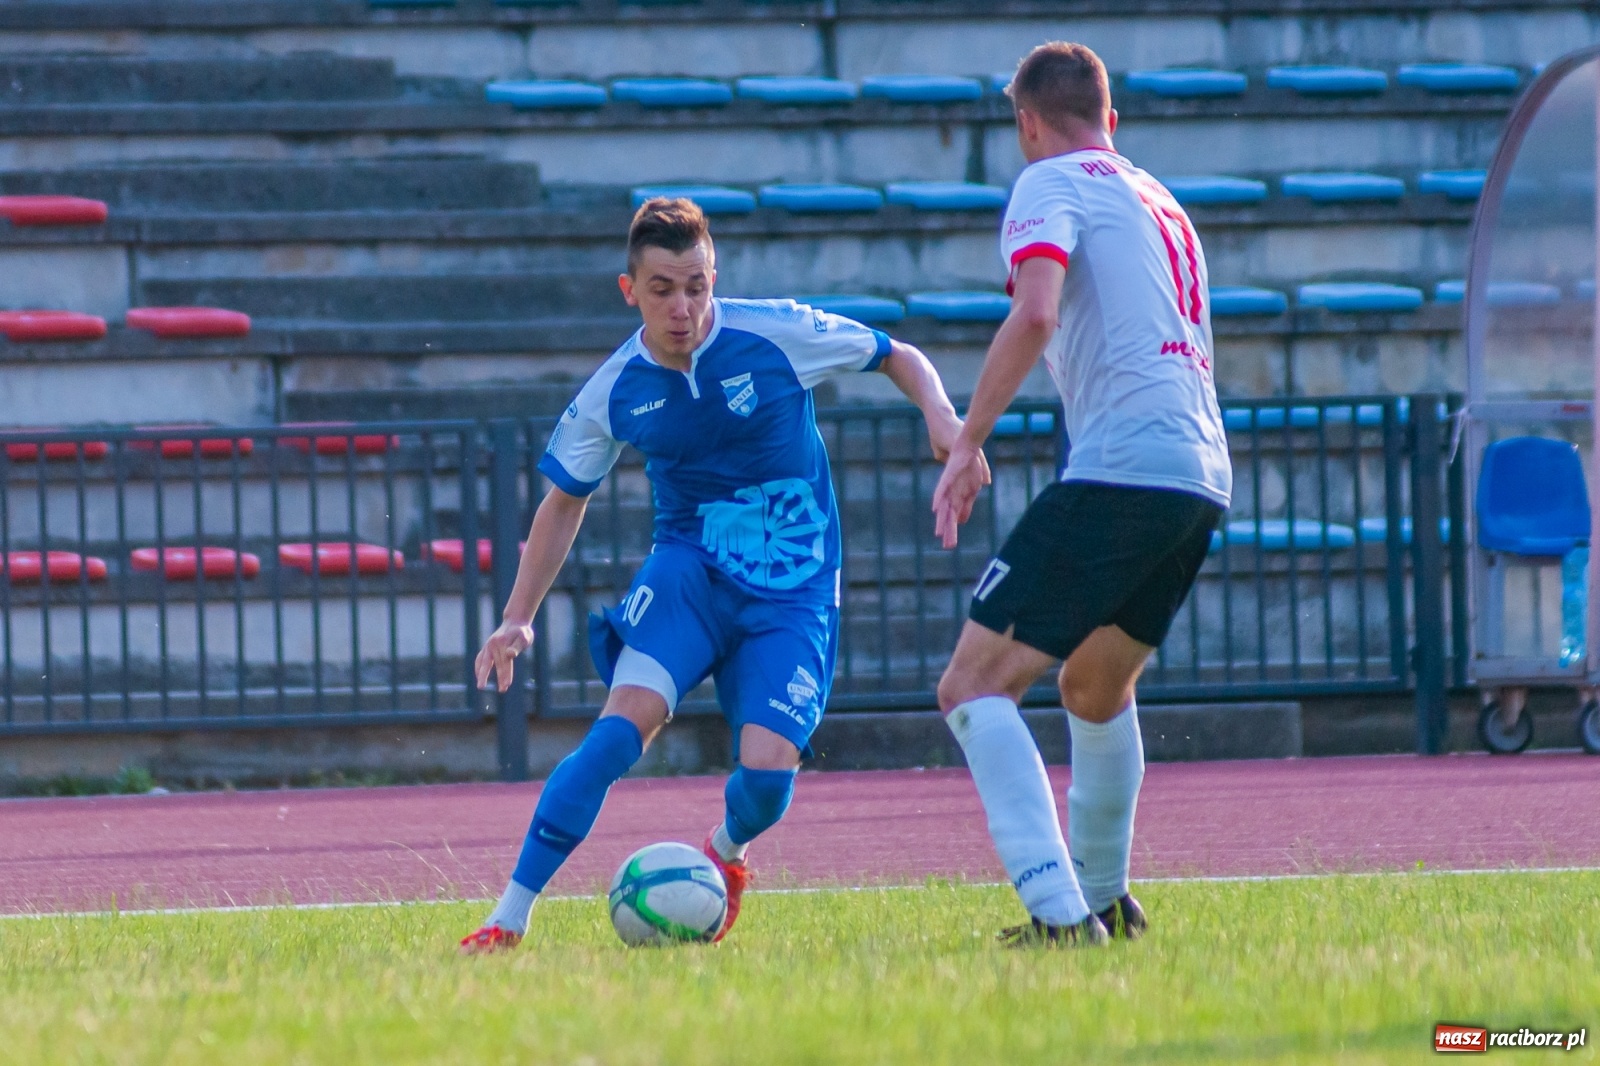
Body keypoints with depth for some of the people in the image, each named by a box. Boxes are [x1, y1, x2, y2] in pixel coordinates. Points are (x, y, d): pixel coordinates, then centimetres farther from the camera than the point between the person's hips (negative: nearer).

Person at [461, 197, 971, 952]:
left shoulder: (777, 336, -10)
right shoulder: (615, 393, -4)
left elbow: (897, 357, 5)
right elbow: (564, 503, 11)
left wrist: (942, 418, -15)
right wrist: (518, 620, 5)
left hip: (793, 591, 0)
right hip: (689, 570, 0)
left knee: (767, 771, -18)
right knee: (627, 718, -26)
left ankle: (726, 854, 23)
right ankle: (508, 919, -25)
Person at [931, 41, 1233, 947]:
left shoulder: (1053, 185, 2)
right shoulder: (1161, 203, 27)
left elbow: (1036, 312, -16)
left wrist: (968, 445, -13)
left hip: (1120, 467, -9)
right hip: (1203, 475, 9)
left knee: (976, 687, -9)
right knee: (1095, 686, 30)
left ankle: (1060, 912, -23)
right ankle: (1105, 900, 38)